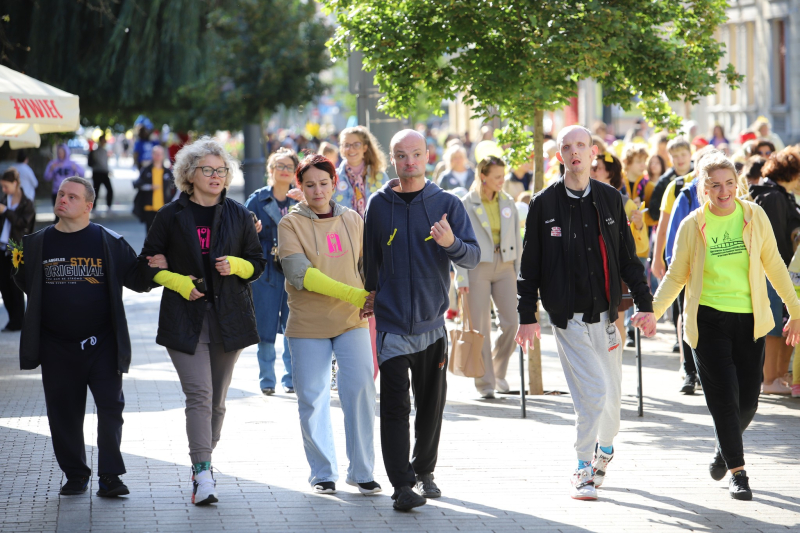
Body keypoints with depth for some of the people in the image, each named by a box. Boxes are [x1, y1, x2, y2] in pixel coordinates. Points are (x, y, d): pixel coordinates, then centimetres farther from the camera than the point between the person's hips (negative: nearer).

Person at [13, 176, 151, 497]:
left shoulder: (110, 244, 1)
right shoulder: (38, 244, 6)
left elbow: (138, 281, 2)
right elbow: (25, 285, 14)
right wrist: (16, 266, -2)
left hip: (101, 343, -2)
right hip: (57, 346, 2)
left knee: (111, 407, -5)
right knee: (63, 413, 7)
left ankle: (110, 476, 3)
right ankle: (75, 475, 20)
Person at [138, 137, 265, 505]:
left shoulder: (239, 216, 9)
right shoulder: (171, 216, 3)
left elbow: (257, 264, 13)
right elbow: (148, 262, 7)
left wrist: (235, 265, -9)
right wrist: (179, 282, -10)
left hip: (228, 318, 3)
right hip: (185, 319, -3)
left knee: (217, 398, 8)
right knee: (199, 394, -15)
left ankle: (203, 462, 22)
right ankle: (203, 474, -21)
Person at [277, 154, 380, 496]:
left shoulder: (353, 220, 9)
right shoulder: (291, 224, -3)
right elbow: (300, 274, -15)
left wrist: (372, 297, -5)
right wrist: (352, 294, -22)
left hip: (352, 321, 2)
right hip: (308, 325, -2)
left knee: (361, 391, -8)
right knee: (312, 400, 2)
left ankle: (362, 472, 1)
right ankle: (323, 473, 15)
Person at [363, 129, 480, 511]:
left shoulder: (447, 204, 2)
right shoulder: (379, 205, 3)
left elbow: (473, 257, -3)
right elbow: (369, 261, 13)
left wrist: (451, 243, -23)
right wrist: (369, 298, 14)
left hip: (432, 322, 2)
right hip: (392, 323, -1)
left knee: (431, 403, 11)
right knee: (395, 404, -11)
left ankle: (424, 471, 27)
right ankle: (402, 484, -12)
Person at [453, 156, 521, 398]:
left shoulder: (508, 203, 9)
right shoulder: (467, 205, -2)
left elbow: (517, 240, 14)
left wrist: (518, 272, 8)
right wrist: (461, 278, -8)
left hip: (504, 267, 3)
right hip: (478, 267, -3)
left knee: (511, 323, -5)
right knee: (481, 327, -3)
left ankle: (499, 371, 17)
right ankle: (485, 382, 4)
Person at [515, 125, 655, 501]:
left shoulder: (610, 199, 8)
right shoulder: (544, 204, -1)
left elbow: (627, 256, 12)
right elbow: (530, 265, 2)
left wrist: (644, 304, 7)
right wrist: (527, 316, -1)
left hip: (605, 314, 3)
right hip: (568, 316, -3)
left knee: (611, 394, 8)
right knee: (595, 394, -12)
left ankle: (603, 448, 36)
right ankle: (586, 467, 2)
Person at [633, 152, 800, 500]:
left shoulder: (754, 216, 1)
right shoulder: (692, 226, -3)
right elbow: (676, 276, 5)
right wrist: (653, 310, -8)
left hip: (749, 319, 2)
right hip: (709, 320, -2)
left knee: (747, 400, 2)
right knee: (724, 396, -7)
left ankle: (724, 447, 33)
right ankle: (737, 473, 5)